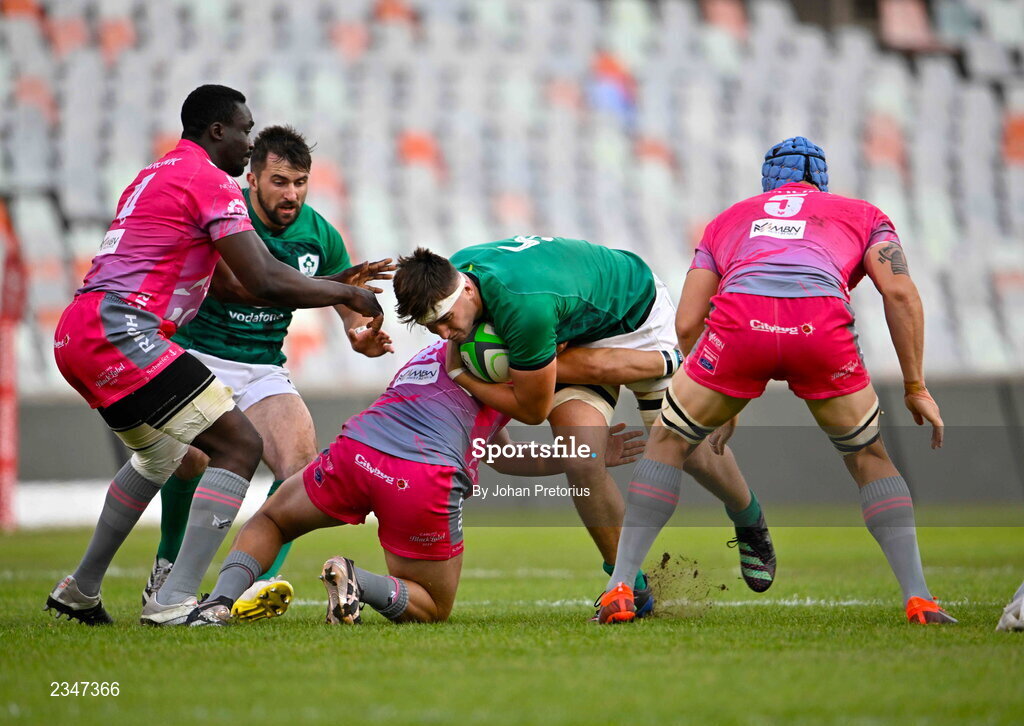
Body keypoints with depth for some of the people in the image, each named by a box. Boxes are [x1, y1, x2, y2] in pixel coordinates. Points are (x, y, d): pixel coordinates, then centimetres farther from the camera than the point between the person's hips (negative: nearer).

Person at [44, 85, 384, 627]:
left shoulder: (156, 175, 26)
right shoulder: (212, 182, -5)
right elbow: (265, 283, -13)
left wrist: (333, 283, 30)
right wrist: (344, 293, 3)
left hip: (75, 336, 10)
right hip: (121, 333, -10)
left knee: (161, 453, 31)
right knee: (239, 446, -10)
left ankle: (79, 591, 36)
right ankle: (175, 603, -20)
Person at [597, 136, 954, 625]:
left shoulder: (729, 219, 37)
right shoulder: (863, 215, 33)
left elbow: (686, 324, 28)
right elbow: (900, 294, 14)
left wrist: (717, 403, 39)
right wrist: (916, 387, 18)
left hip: (740, 317, 0)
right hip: (823, 323, 0)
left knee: (668, 444, 21)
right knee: (869, 459, 22)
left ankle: (619, 589, 12)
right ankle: (919, 599, 12)